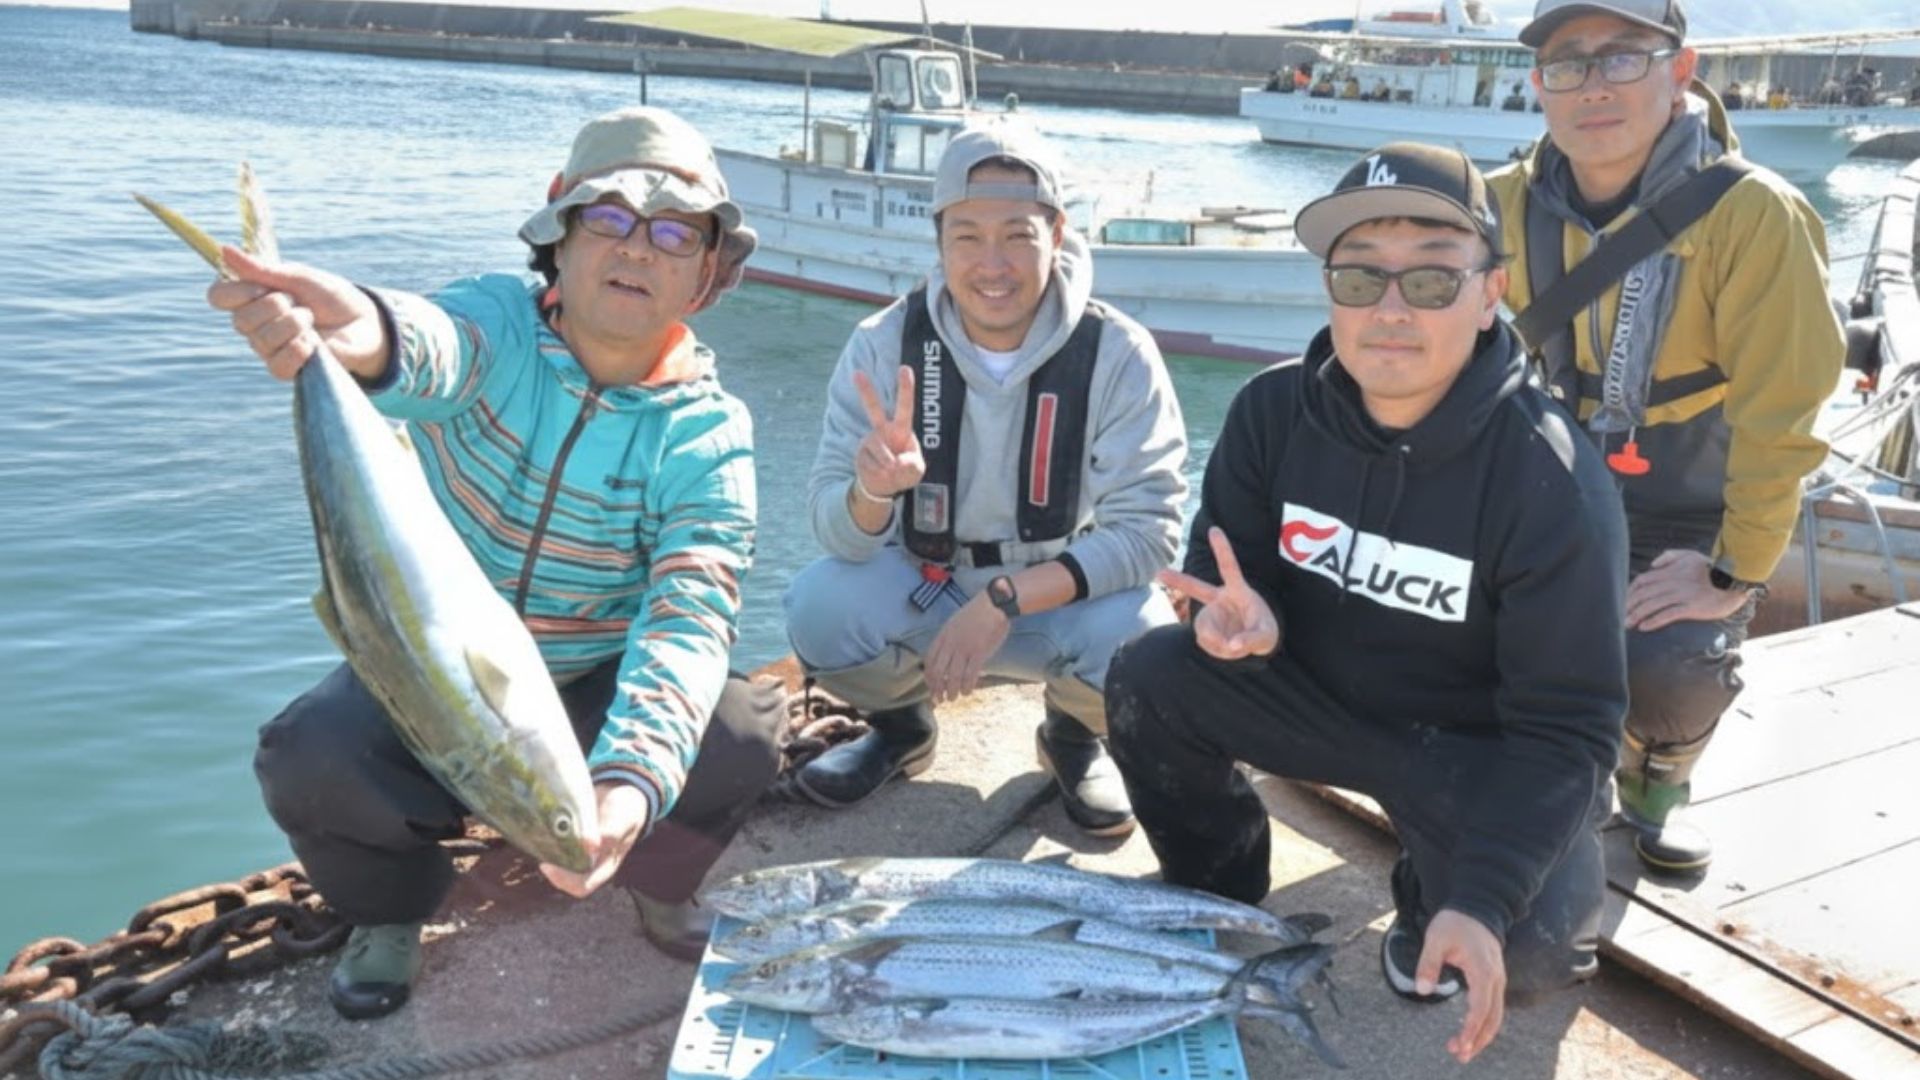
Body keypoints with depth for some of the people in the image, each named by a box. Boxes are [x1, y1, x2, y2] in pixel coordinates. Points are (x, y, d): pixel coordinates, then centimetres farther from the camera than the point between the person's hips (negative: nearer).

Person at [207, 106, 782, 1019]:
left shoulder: (706, 431, -17)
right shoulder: (500, 328, -16)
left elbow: (692, 613, -30)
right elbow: (430, 348, -42)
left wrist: (629, 782, -49)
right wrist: (366, 335, -69)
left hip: (595, 689, 0)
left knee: (741, 734, -25)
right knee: (306, 761, -27)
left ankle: (659, 880, 10)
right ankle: (391, 905, 9)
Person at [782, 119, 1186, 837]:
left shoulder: (1117, 355, -18)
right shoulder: (885, 345, -15)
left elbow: (1148, 530, -21)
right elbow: (840, 536, -18)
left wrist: (1005, 600, -32)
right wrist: (874, 490, -43)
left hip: (1064, 599, -1)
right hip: (923, 591, 1)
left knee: (1137, 637, -32)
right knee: (820, 607, -27)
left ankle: (1074, 737, 7)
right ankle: (901, 726, 8)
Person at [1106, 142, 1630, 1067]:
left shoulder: (1553, 483, -26)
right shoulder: (1275, 410, -15)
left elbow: (1564, 729, -24)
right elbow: (1226, 571, -3)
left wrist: (1480, 899, -36)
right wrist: (1246, 616, -30)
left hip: (1477, 744, -3)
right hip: (1321, 692, 3)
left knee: (1529, 947, -26)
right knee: (1148, 680, -20)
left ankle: (1432, 898, 13)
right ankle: (1220, 898, 7)